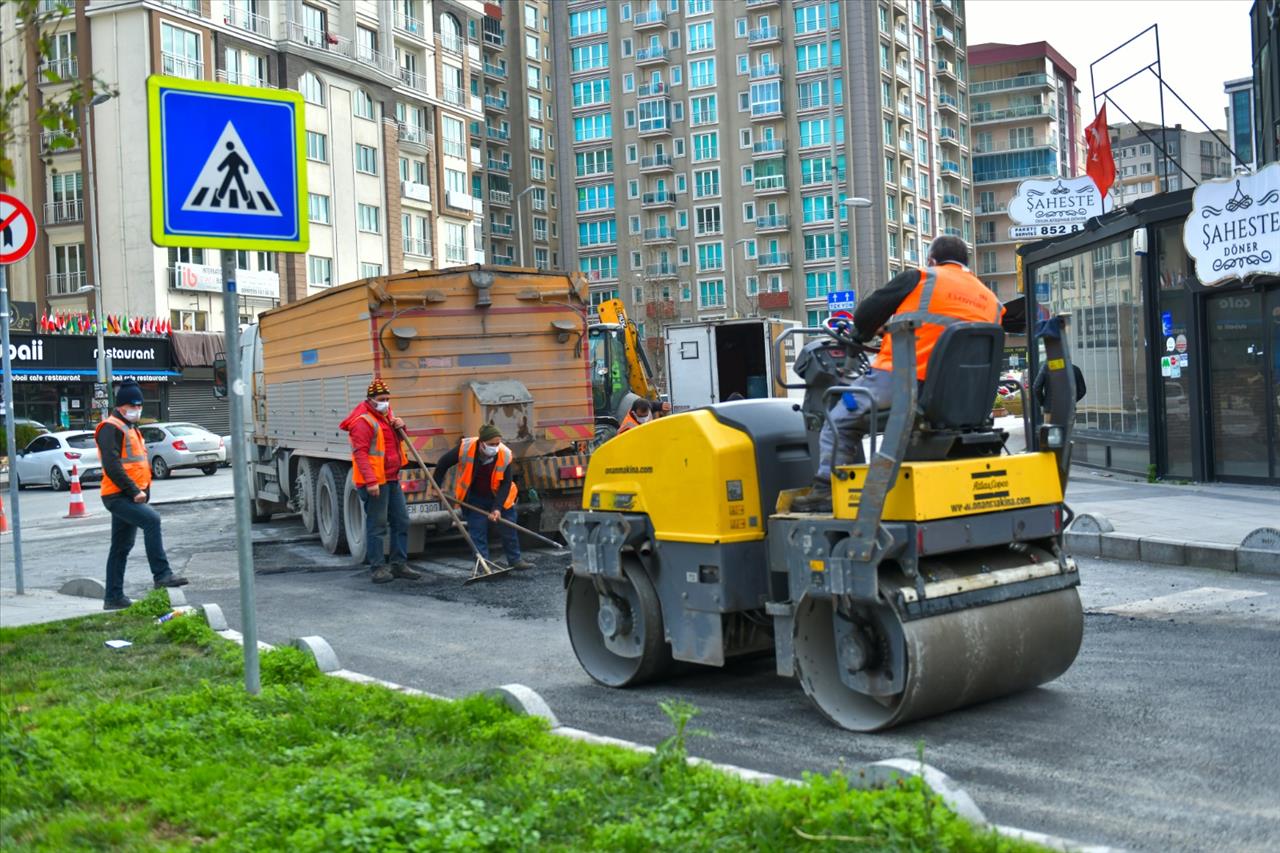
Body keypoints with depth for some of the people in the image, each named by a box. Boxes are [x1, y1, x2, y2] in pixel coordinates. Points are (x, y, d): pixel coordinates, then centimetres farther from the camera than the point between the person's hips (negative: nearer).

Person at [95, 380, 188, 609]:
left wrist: (144, 490, 16)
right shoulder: (111, 428, -9)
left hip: (128, 496, 10)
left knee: (121, 547, 12)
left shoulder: (131, 429, 22)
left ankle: (113, 597, 18)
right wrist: (134, 490, -21)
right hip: (118, 495, -10)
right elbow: (111, 465, -20)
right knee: (151, 520, -28)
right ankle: (161, 575, -29)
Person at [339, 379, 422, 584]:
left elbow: (395, 441, 30)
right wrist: (370, 481, -27)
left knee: (401, 521, 10)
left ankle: (399, 564, 18)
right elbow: (360, 453, -20)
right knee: (377, 525, -5)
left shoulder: (387, 416, 16)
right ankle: (378, 567, 1)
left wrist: (400, 427, 7)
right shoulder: (363, 421, -12)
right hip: (374, 483, -9)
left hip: (392, 480, 9)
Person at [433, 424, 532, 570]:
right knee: (477, 531, -3)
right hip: (474, 499, -1)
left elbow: (505, 484, -18)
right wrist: (437, 486, -4)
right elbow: (443, 464, -10)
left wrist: (497, 508, -26)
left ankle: (514, 560, 25)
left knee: (509, 528, 8)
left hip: (498, 497, 1)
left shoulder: (505, 455, -25)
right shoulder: (465, 448, -27)